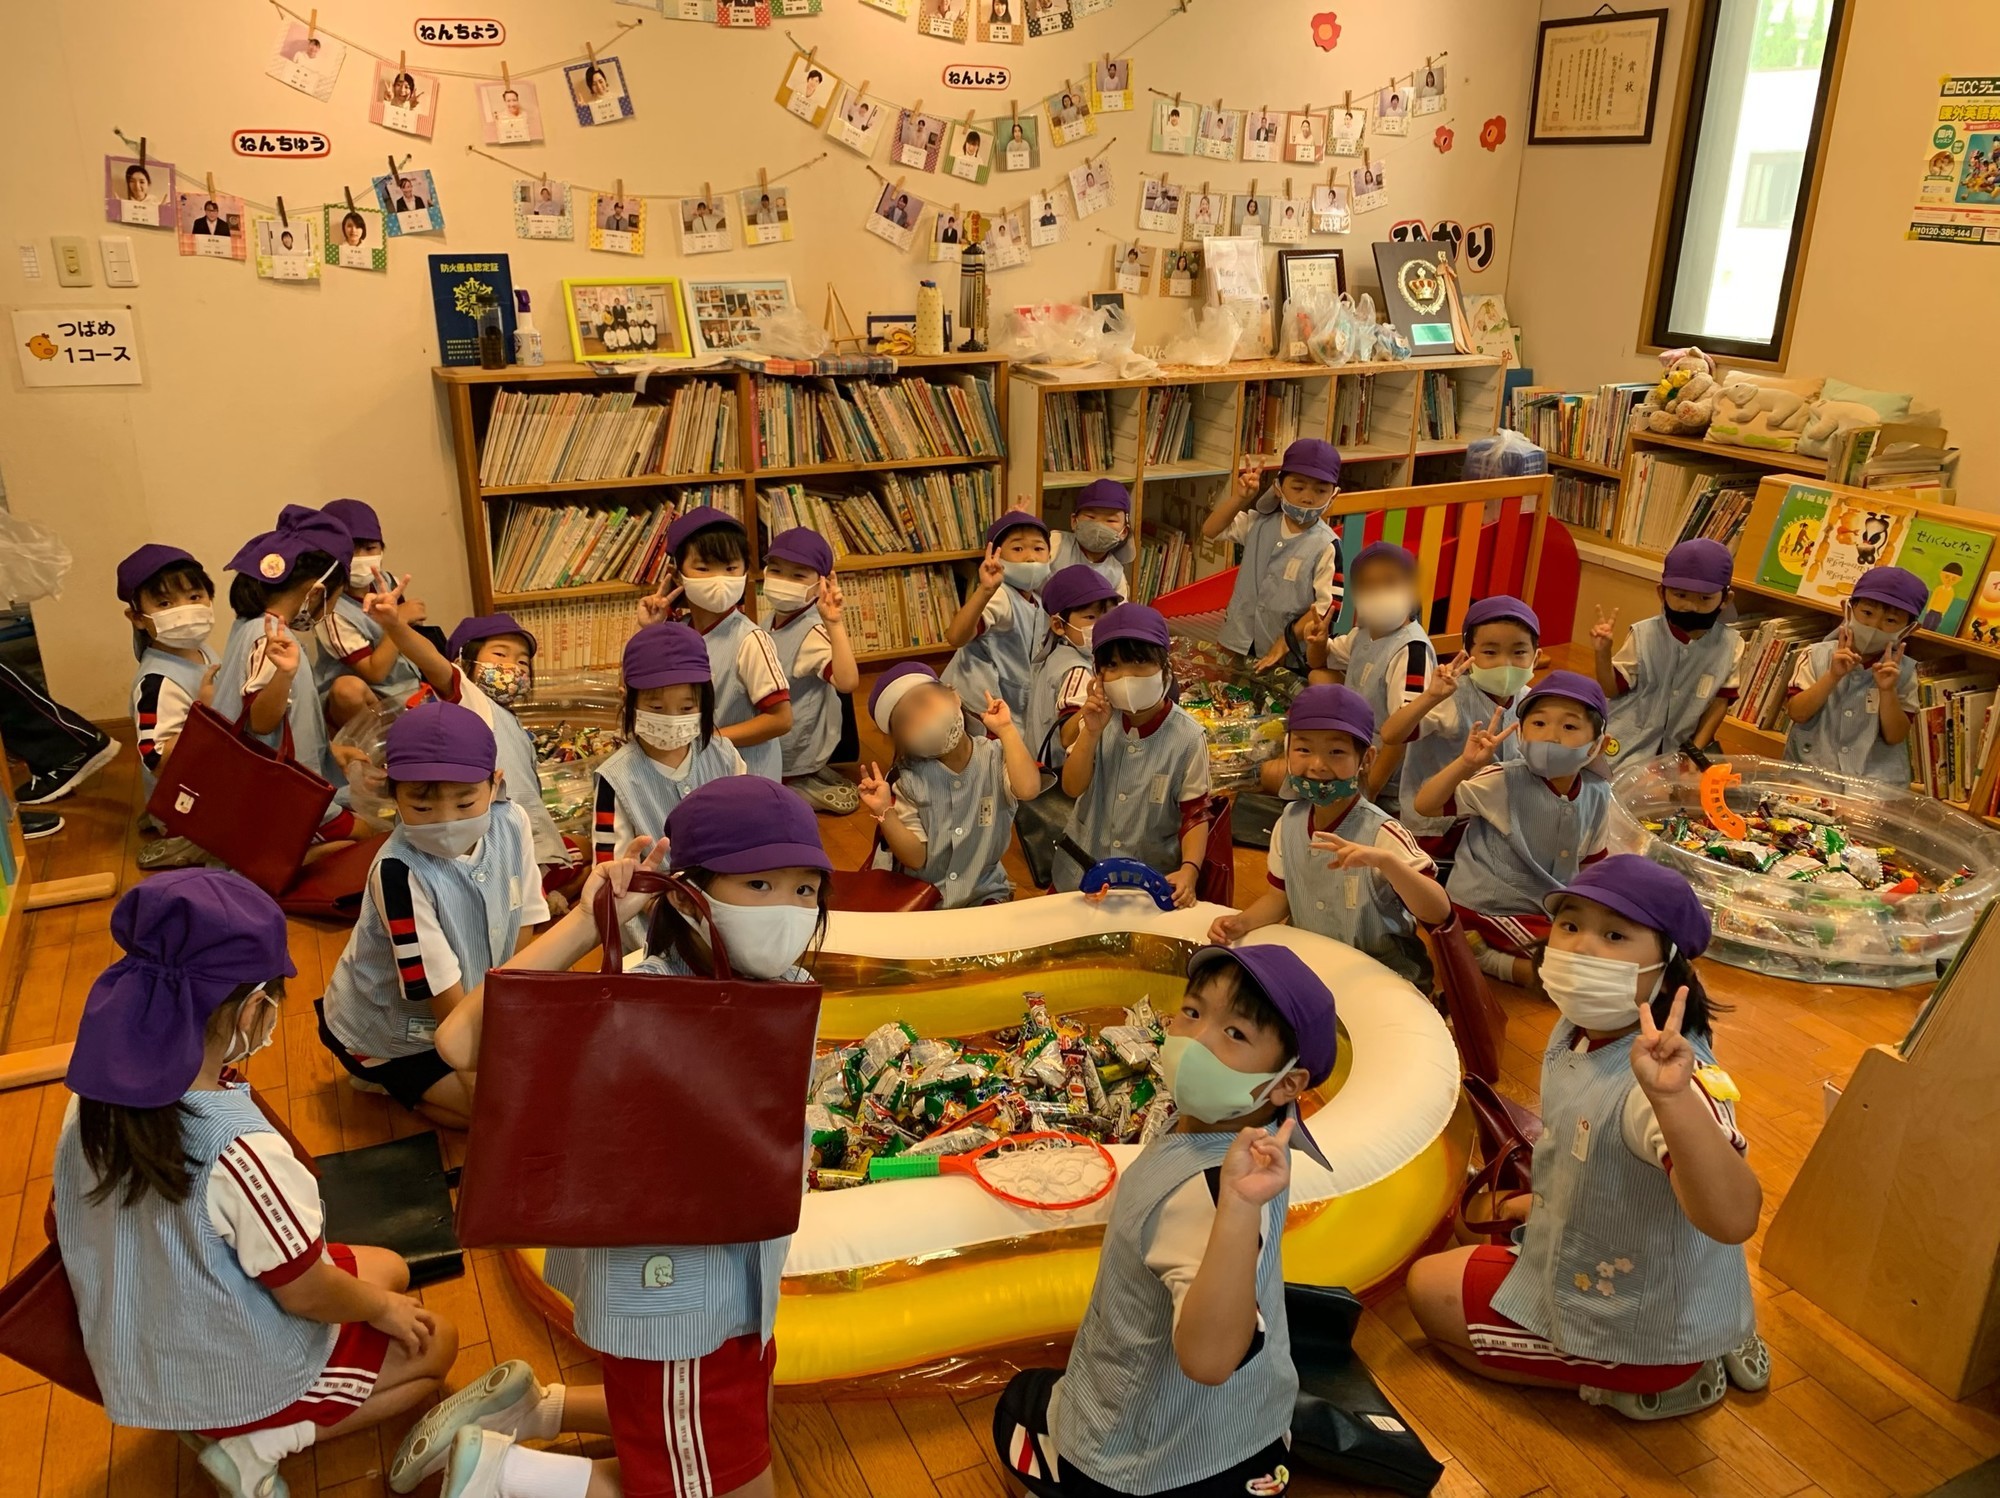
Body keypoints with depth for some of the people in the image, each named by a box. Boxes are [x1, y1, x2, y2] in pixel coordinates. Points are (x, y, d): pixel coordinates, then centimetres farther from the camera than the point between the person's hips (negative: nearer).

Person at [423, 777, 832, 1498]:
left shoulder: (790, 993, -9)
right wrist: (584, 924, -39)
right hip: (672, 1300, -8)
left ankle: (537, 1407, 38)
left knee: (749, 1429, 31)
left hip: (738, 1283, 8)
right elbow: (462, 1042, -41)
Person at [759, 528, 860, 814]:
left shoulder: (812, 633, -28)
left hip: (794, 753, -8)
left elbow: (847, 681, -47)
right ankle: (811, 780, 22)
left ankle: (799, 791, 11)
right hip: (770, 742, 8)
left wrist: (835, 625, -51)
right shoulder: (771, 620, -1)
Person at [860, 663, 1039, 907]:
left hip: (982, 893, 0)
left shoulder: (995, 756, -9)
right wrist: (884, 812, -26)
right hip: (916, 898, 0)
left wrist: (1006, 729, -22)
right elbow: (916, 858, -11)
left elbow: (1028, 789, -32)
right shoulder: (907, 779, -9)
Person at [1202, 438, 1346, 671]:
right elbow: (1209, 532, 2)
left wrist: (1286, 641, -17)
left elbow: (1327, 608, -15)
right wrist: (1240, 498, -10)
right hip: (1236, 643, 4)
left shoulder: (1326, 546, -14)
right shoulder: (1259, 523, 0)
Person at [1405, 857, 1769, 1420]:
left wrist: (1673, 1097, -66)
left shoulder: (1670, 1076, -37)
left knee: (1430, 1289, 2)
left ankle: (1652, 1383, 2)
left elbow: (1733, 1217, -53)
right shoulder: (1580, 1028, -10)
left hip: (1643, 1326, -8)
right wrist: (1544, 1203, 17)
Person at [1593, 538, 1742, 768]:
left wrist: (1696, 749, -3)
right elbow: (1612, 688, -6)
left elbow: (1720, 701, 2)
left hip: (1678, 751, 2)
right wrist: (1602, 653, -22)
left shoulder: (1730, 645, -6)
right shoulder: (1643, 634, -12)